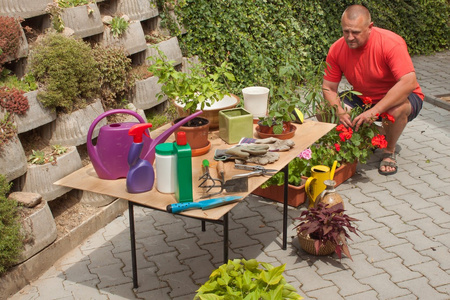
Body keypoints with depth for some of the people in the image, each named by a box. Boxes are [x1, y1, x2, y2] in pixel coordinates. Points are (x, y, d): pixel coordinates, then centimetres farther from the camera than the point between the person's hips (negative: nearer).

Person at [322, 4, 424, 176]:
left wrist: (375, 110, -43)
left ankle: (389, 152, -9)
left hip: (398, 98, -5)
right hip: (363, 99, 5)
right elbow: (328, 88, -8)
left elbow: (409, 82, -37)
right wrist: (340, 112, -30)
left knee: (397, 109, -41)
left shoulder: (391, 43, -28)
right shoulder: (337, 49, -14)